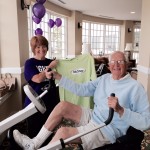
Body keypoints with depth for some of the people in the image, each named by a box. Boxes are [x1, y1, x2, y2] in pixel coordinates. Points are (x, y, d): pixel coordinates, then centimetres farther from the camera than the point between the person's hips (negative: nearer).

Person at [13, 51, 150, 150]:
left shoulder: (135, 87, -14)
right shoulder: (104, 78, 8)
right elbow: (82, 89, 4)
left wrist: (120, 110, -35)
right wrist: (58, 77, -2)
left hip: (107, 130, -8)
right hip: (93, 117, 8)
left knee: (63, 132, -23)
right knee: (62, 106, -3)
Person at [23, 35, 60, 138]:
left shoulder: (51, 62, 7)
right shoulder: (29, 63, -5)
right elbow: (38, 79, -19)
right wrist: (50, 67, -12)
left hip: (51, 102, 4)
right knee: (35, 132, 7)